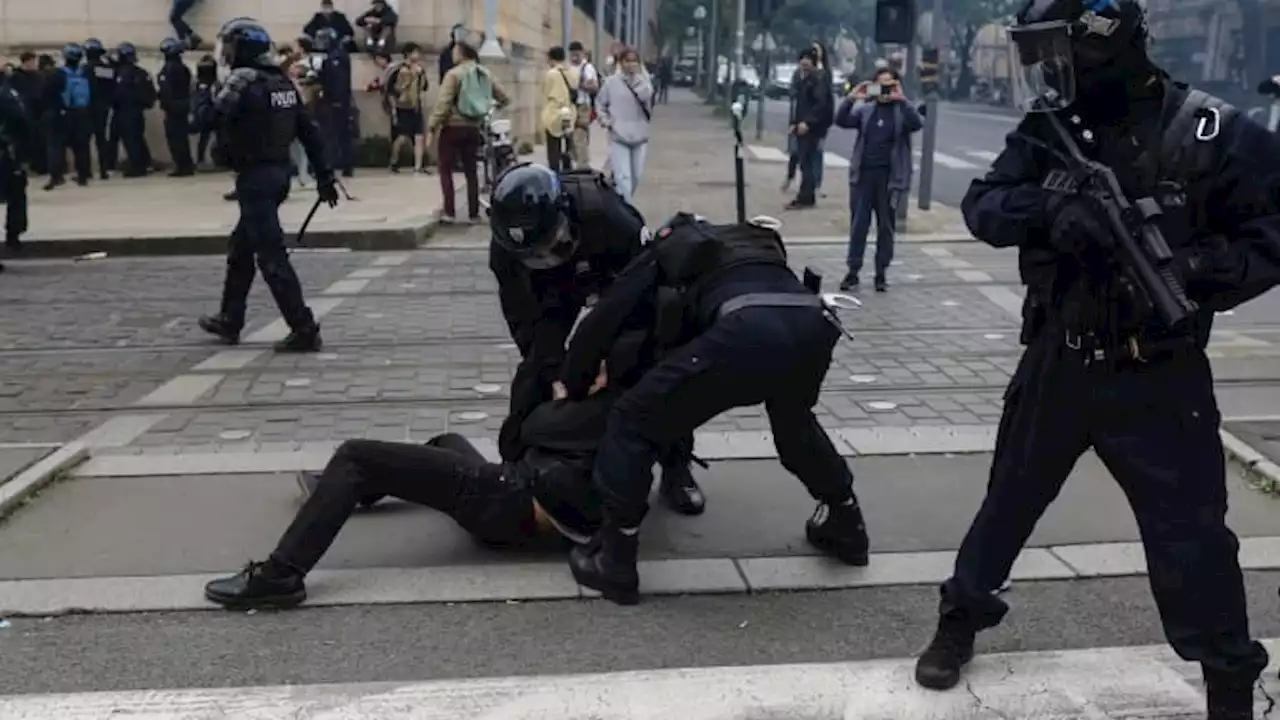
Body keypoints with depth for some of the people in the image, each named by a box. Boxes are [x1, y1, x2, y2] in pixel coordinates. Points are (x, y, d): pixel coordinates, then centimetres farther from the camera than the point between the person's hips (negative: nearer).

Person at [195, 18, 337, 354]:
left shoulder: (243, 80, -14)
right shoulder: (283, 82, 10)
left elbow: (212, 118, -19)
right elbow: (310, 131, 10)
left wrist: (204, 105, 4)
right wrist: (324, 175, 13)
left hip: (255, 177, -9)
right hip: (279, 173, 9)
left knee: (271, 256, -7)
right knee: (241, 248, 21)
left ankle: (304, 330, -8)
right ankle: (229, 321, 31)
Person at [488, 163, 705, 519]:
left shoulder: (604, 215, -44)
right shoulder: (505, 248, -32)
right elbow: (525, 319, -21)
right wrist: (557, 374, -28)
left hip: (620, 275, -2)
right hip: (555, 288, 2)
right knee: (535, 370, -13)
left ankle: (675, 468, 1)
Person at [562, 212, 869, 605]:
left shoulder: (664, 252, 30)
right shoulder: (750, 241, 44)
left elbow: (601, 321, 23)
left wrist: (571, 385, 38)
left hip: (748, 330, -6)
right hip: (813, 324, 6)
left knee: (633, 422, 11)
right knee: (793, 420, 40)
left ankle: (613, 562, 13)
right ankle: (845, 523, 48)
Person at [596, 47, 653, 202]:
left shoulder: (643, 80, 4)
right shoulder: (611, 81, -2)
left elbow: (646, 96, -16)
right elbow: (600, 103, 9)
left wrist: (637, 76, -18)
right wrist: (604, 119, -3)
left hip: (639, 135, 3)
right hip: (618, 135, -3)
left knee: (636, 175, 14)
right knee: (623, 176, -11)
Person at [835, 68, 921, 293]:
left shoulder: (902, 110, 2)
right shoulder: (865, 109, 8)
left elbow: (917, 124, -17)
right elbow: (841, 121, -4)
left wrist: (902, 100, -26)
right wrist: (851, 98, -17)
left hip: (890, 177, -2)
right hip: (863, 174, 2)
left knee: (886, 226, 6)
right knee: (858, 224, 3)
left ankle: (882, 274, 14)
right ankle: (853, 271, 10)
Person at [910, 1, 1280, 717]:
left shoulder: (1209, 134, -14)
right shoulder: (1049, 131, -1)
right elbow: (984, 206, -9)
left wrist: (1198, 267, -26)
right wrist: (1048, 205, -28)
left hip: (1158, 376, -4)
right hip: (1058, 361, 4)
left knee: (1191, 535, 3)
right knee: (1011, 499, 17)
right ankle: (960, 620, 37)